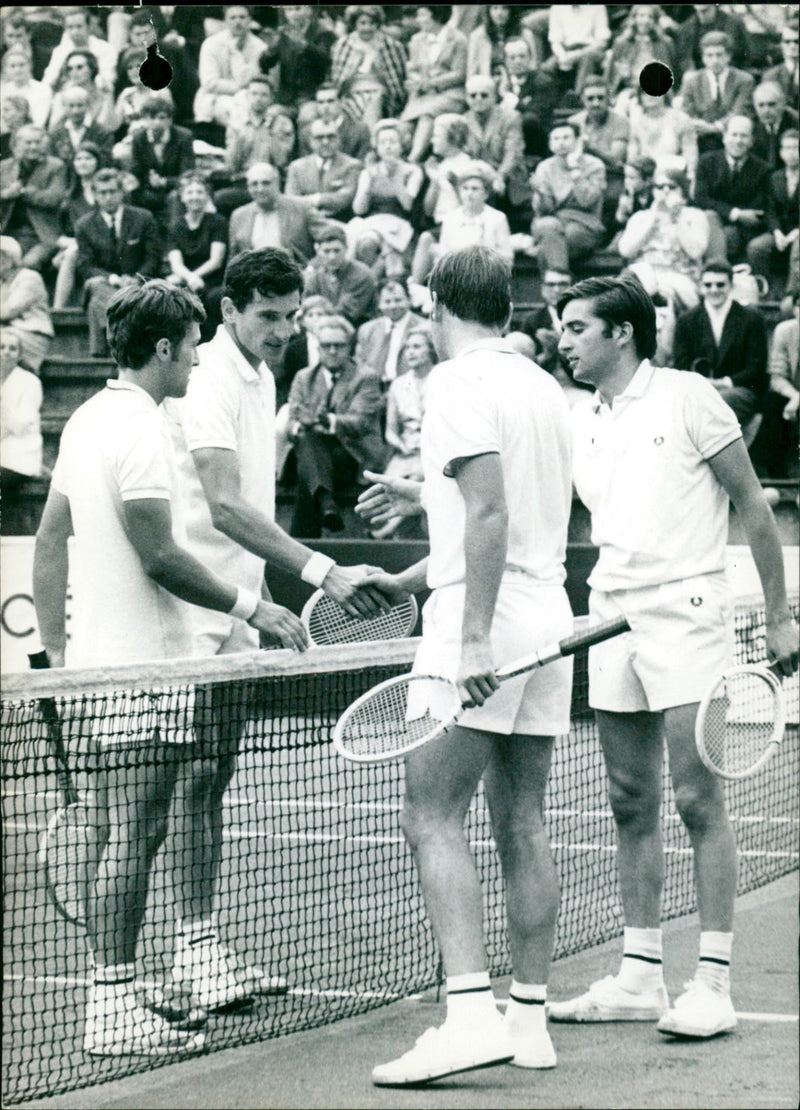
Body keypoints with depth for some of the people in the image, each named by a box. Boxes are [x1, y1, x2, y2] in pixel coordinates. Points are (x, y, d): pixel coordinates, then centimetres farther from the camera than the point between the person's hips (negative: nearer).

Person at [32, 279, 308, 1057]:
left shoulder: (88, 420, 14)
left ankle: (110, 999, 17)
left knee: (119, 839, 13)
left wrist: (57, 651, 20)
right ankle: (111, 1008, -6)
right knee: (132, 840, -8)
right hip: (143, 666, -10)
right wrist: (250, 607, -10)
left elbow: (49, 540, 18)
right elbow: (160, 556, -18)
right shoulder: (138, 429, -15)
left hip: (95, 660, 10)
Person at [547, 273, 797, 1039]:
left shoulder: (688, 399, -3)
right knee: (632, 804, 7)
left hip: (686, 609, -6)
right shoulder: (578, 424, 13)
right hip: (612, 617, 6)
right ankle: (639, 977, 13)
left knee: (698, 799, -8)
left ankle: (712, 983, -5)